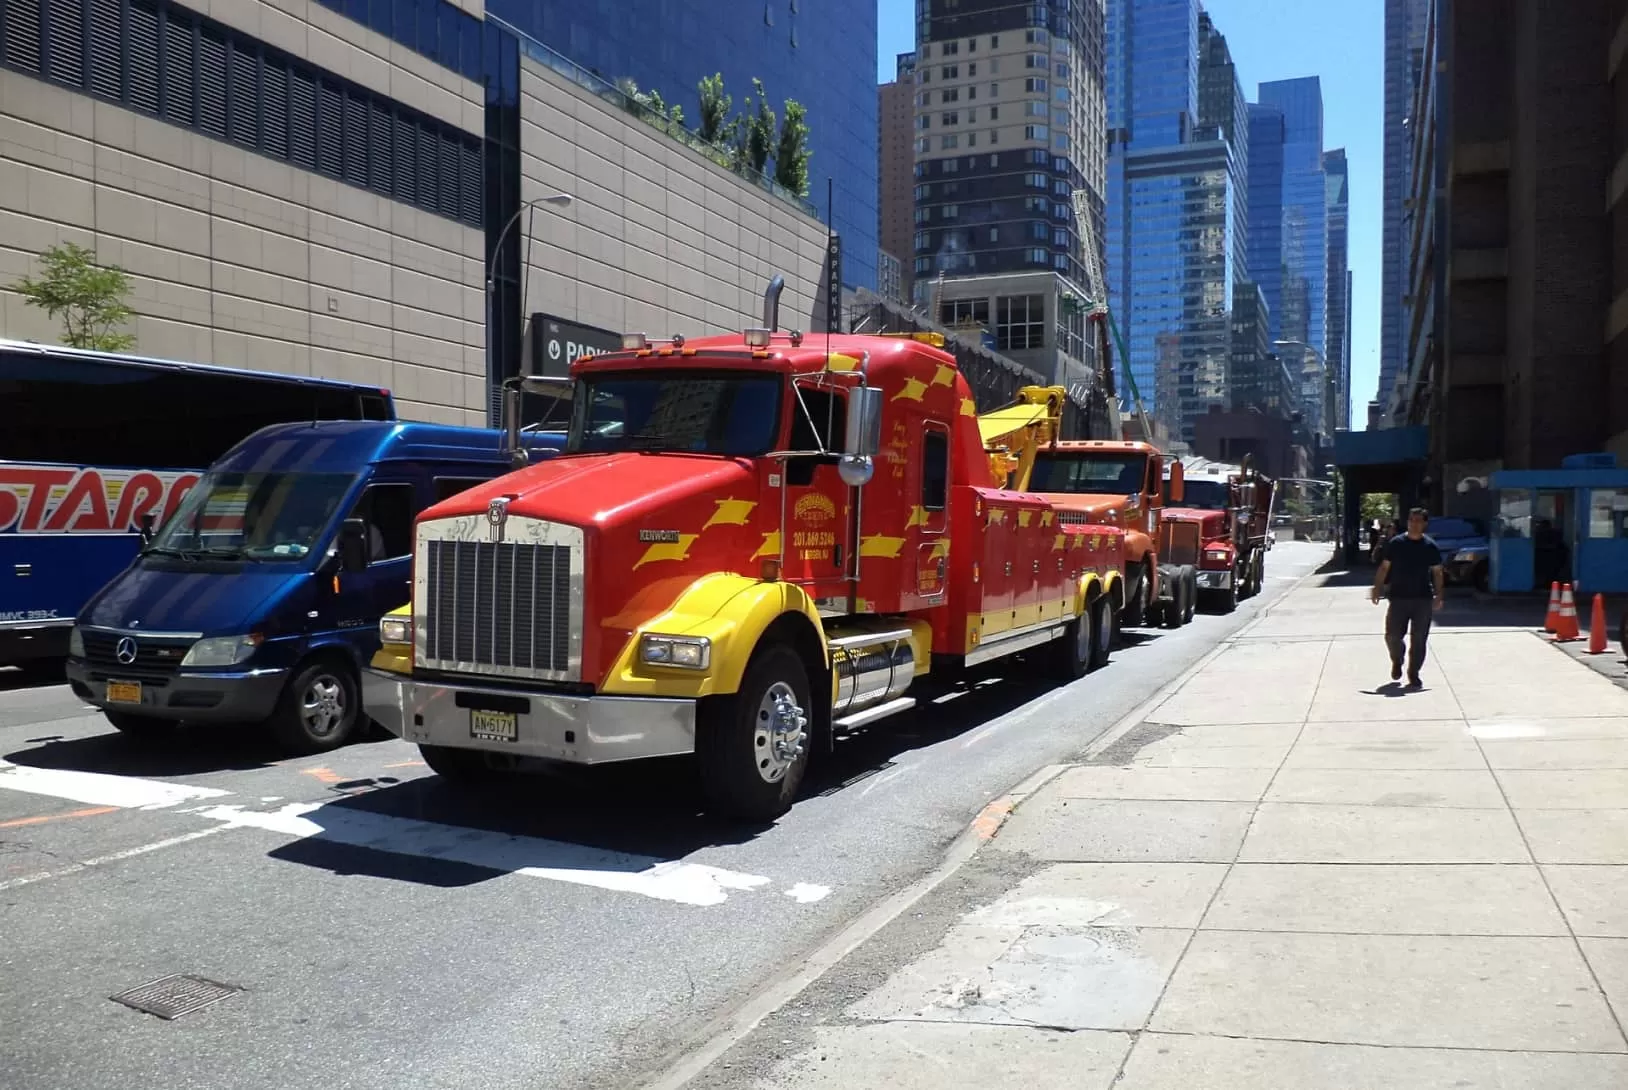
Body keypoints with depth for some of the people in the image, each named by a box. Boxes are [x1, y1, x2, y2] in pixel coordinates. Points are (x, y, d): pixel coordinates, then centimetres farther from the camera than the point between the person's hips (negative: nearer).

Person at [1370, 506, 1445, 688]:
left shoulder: (1430, 546, 3)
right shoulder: (1395, 543, 2)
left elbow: (1437, 572, 6)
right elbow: (1384, 567, 6)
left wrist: (1438, 595, -2)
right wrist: (1378, 587, -1)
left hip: (1423, 599, 0)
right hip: (1398, 597, 0)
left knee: (1419, 639, 2)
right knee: (1392, 636, -2)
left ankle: (1413, 674, 13)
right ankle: (1397, 661, 28)